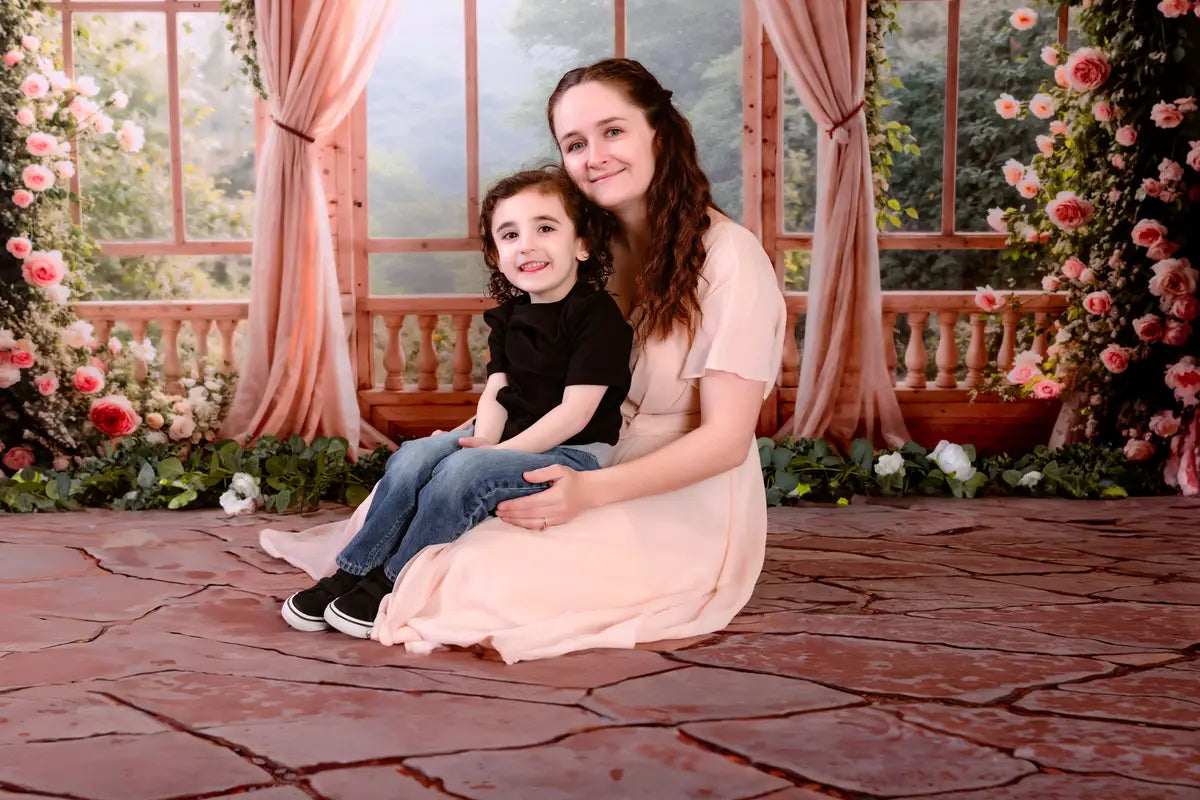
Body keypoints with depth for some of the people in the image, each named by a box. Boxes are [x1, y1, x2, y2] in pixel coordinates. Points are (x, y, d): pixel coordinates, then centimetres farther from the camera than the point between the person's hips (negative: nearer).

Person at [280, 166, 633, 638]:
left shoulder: (599, 316, -13)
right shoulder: (509, 316, 12)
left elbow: (576, 412, -18)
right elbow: (496, 391, 8)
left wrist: (501, 451, -19)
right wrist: (483, 439, -14)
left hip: (574, 454, -7)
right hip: (507, 440, 7)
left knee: (463, 472, -30)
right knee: (412, 457, -16)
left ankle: (392, 584, -16)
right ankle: (351, 571, -12)